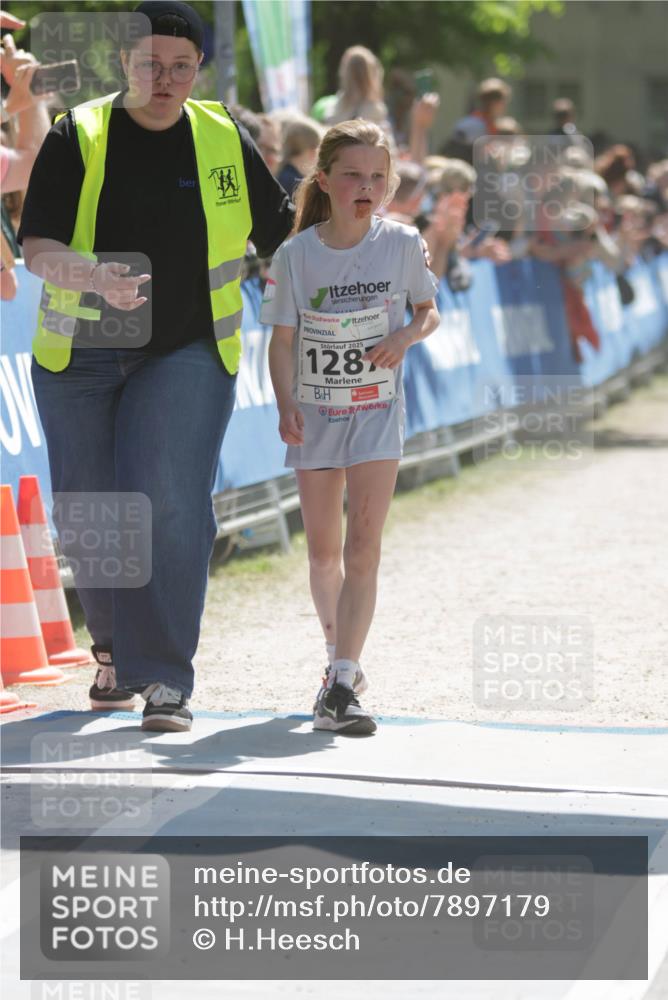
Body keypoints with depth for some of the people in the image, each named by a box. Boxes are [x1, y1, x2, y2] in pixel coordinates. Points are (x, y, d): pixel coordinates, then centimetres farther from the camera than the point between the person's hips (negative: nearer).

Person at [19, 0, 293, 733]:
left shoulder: (225, 141, 3)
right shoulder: (77, 138, -5)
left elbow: (281, 233, 16)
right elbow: (38, 248, -15)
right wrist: (96, 277, -33)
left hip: (187, 353, 0)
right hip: (78, 353, 0)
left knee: (171, 505, -17)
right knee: (86, 520, 7)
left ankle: (165, 678, -13)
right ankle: (116, 648, 34)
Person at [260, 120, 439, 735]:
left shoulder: (403, 244, -6)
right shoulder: (296, 256, -7)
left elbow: (429, 310, 8)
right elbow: (283, 340, -3)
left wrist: (407, 336, -14)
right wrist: (286, 406, -16)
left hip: (377, 413, -1)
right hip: (316, 415, 1)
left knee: (362, 546, -14)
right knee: (323, 550, 11)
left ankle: (341, 686, -18)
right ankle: (341, 654, 35)